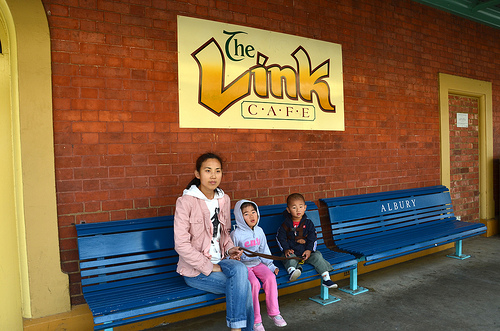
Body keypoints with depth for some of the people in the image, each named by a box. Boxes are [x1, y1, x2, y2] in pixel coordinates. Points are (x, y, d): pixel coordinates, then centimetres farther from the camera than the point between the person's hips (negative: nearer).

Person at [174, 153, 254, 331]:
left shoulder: (224, 199, 6)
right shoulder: (185, 202, -13)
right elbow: (181, 245, -16)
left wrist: (230, 249, -1)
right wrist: (208, 267, -17)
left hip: (220, 260, 5)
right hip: (195, 269, -5)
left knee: (240, 269, -27)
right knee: (242, 285, -22)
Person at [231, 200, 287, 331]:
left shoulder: (259, 231, 6)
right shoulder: (236, 234, -11)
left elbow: (264, 252, 15)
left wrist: (271, 266, 7)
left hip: (257, 263, 5)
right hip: (243, 265, -4)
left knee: (270, 277, -22)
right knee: (254, 283, -29)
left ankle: (274, 312, -6)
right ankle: (255, 320, -16)